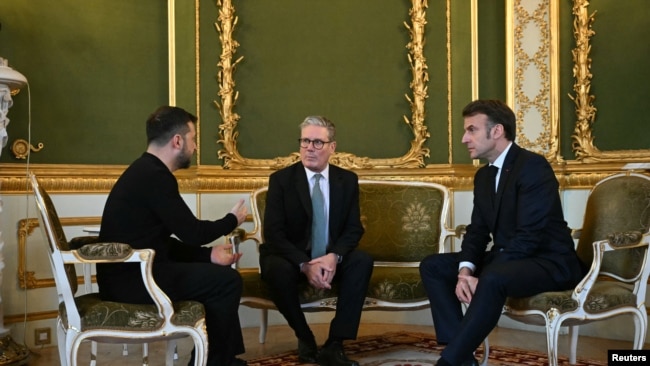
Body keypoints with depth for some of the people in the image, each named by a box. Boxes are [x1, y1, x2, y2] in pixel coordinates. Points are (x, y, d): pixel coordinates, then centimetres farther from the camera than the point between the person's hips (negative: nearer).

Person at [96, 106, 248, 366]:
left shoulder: (147, 172, 13)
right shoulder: (155, 176, -18)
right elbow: (192, 233, -15)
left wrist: (209, 254, 6)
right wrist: (232, 220, 3)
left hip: (131, 272, 10)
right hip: (132, 279, -10)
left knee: (217, 274, 17)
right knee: (227, 281, -7)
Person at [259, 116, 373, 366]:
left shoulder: (347, 180, 1)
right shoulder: (280, 179, -7)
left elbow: (354, 229, -2)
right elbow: (273, 233, -14)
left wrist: (334, 256, -24)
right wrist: (305, 265, -29)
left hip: (330, 259, 2)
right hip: (291, 258, -2)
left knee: (362, 261, -27)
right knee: (278, 270, -36)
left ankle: (334, 345, -23)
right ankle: (304, 338, -10)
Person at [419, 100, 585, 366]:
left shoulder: (533, 166, -17)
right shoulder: (483, 175, 11)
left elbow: (529, 236, -24)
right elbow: (477, 230, 8)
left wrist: (481, 278, -28)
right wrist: (466, 270, -14)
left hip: (549, 262, -9)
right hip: (505, 260, 9)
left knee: (493, 279, -38)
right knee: (433, 266, -2)